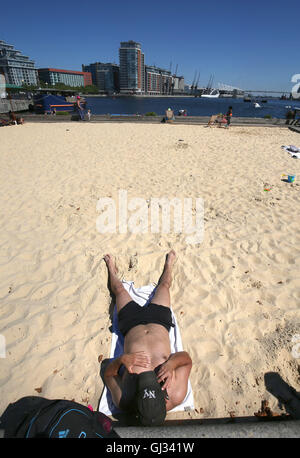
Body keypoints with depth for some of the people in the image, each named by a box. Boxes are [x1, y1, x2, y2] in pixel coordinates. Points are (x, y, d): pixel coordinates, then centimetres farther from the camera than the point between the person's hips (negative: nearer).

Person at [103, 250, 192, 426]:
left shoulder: (123, 401, -34)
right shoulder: (177, 396, -32)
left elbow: (107, 373, -19)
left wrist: (121, 359, -42)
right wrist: (172, 363, -44)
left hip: (132, 324, 0)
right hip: (159, 321, 0)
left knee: (119, 290, 23)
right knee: (164, 285, 22)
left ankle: (112, 269, 58)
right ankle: (168, 265, 58)